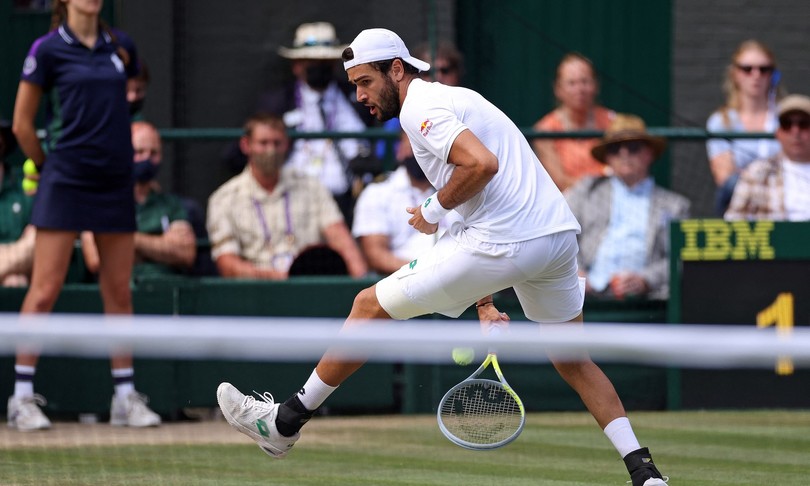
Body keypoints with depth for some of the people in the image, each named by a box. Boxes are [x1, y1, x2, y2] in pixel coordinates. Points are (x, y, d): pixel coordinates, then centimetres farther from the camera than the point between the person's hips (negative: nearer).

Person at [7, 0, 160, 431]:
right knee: (45, 290, -5)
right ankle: (22, 396, 1)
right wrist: (49, 164, 9)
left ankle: (125, 396, 14)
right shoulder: (48, 49, -4)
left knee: (119, 292, 7)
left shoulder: (121, 46, 9)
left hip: (115, 183, 4)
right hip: (65, 182, -4)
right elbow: (22, 124, 0)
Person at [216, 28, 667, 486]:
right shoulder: (452, 99, 26)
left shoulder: (420, 108, -5)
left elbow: (483, 164, -24)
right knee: (572, 362, 22)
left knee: (371, 306, 4)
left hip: (505, 241, -9)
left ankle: (286, 423, 13)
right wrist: (485, 303, 27)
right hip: (559, 234, 9)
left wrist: (435, 210, -6)